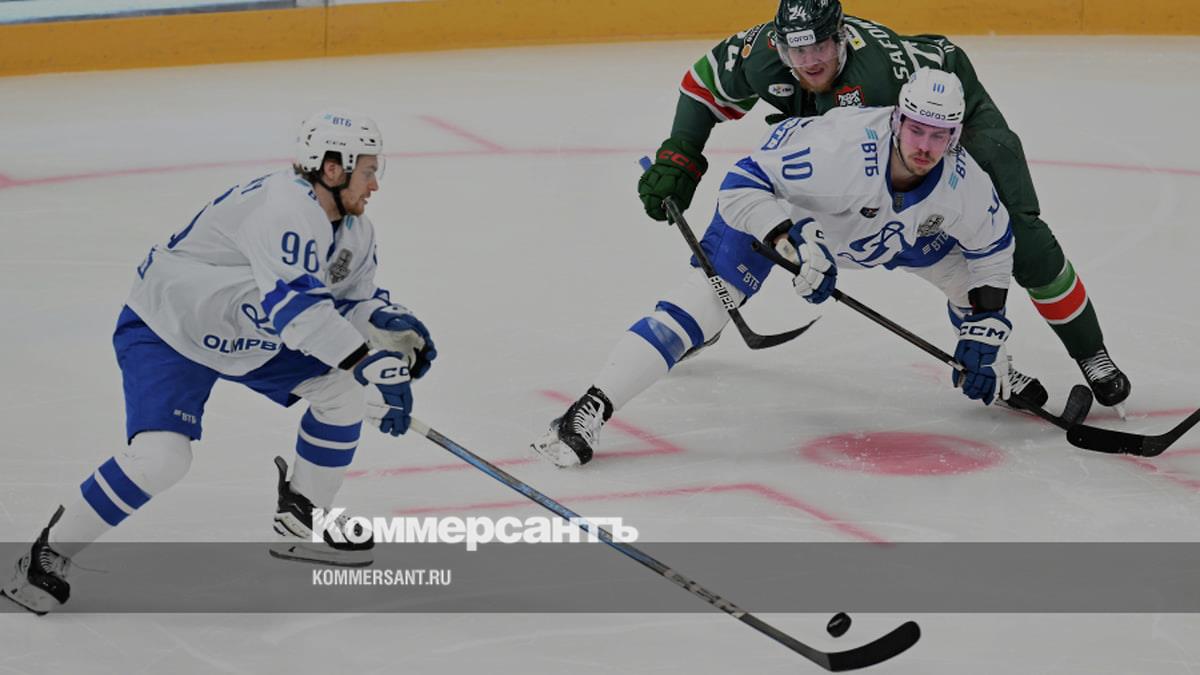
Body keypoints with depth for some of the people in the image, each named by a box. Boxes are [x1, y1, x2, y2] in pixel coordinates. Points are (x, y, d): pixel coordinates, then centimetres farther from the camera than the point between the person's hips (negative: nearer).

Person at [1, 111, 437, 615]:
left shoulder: (353, 230, -1)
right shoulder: (283, 205, -32)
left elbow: (353, 299, 10)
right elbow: (295, 303, -41)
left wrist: (395, 326, -12)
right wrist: (372, 363, -42)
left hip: (254, 337, 9)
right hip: (165, 331, -9)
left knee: (346, 389, -1)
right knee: (161, 454, -26)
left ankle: (302, 522, 14)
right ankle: (51, 553, -9)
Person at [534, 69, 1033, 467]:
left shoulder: (961, 183, -25)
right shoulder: (838, 148, -42)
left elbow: (993, 247, -5)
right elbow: (740, 185, -35)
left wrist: (986, 329, -9)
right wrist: (796, 241, -47)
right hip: (775, 211, -5)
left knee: (963, 271, 4)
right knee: (701, 305, -20)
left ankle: (987, 376, 36)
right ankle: (587, 412, -23)